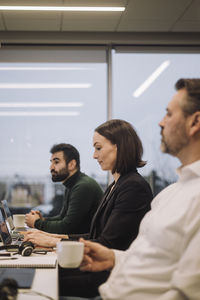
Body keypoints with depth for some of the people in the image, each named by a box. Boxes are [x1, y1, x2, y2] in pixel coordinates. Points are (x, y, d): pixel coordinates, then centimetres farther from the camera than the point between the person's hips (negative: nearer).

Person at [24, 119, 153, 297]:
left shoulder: (134, 187, -15)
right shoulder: (115, 187, 16)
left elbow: (106, 244, -16)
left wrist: (55, 242, -10)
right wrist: (55, 237, 8)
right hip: (101, 268, 9)